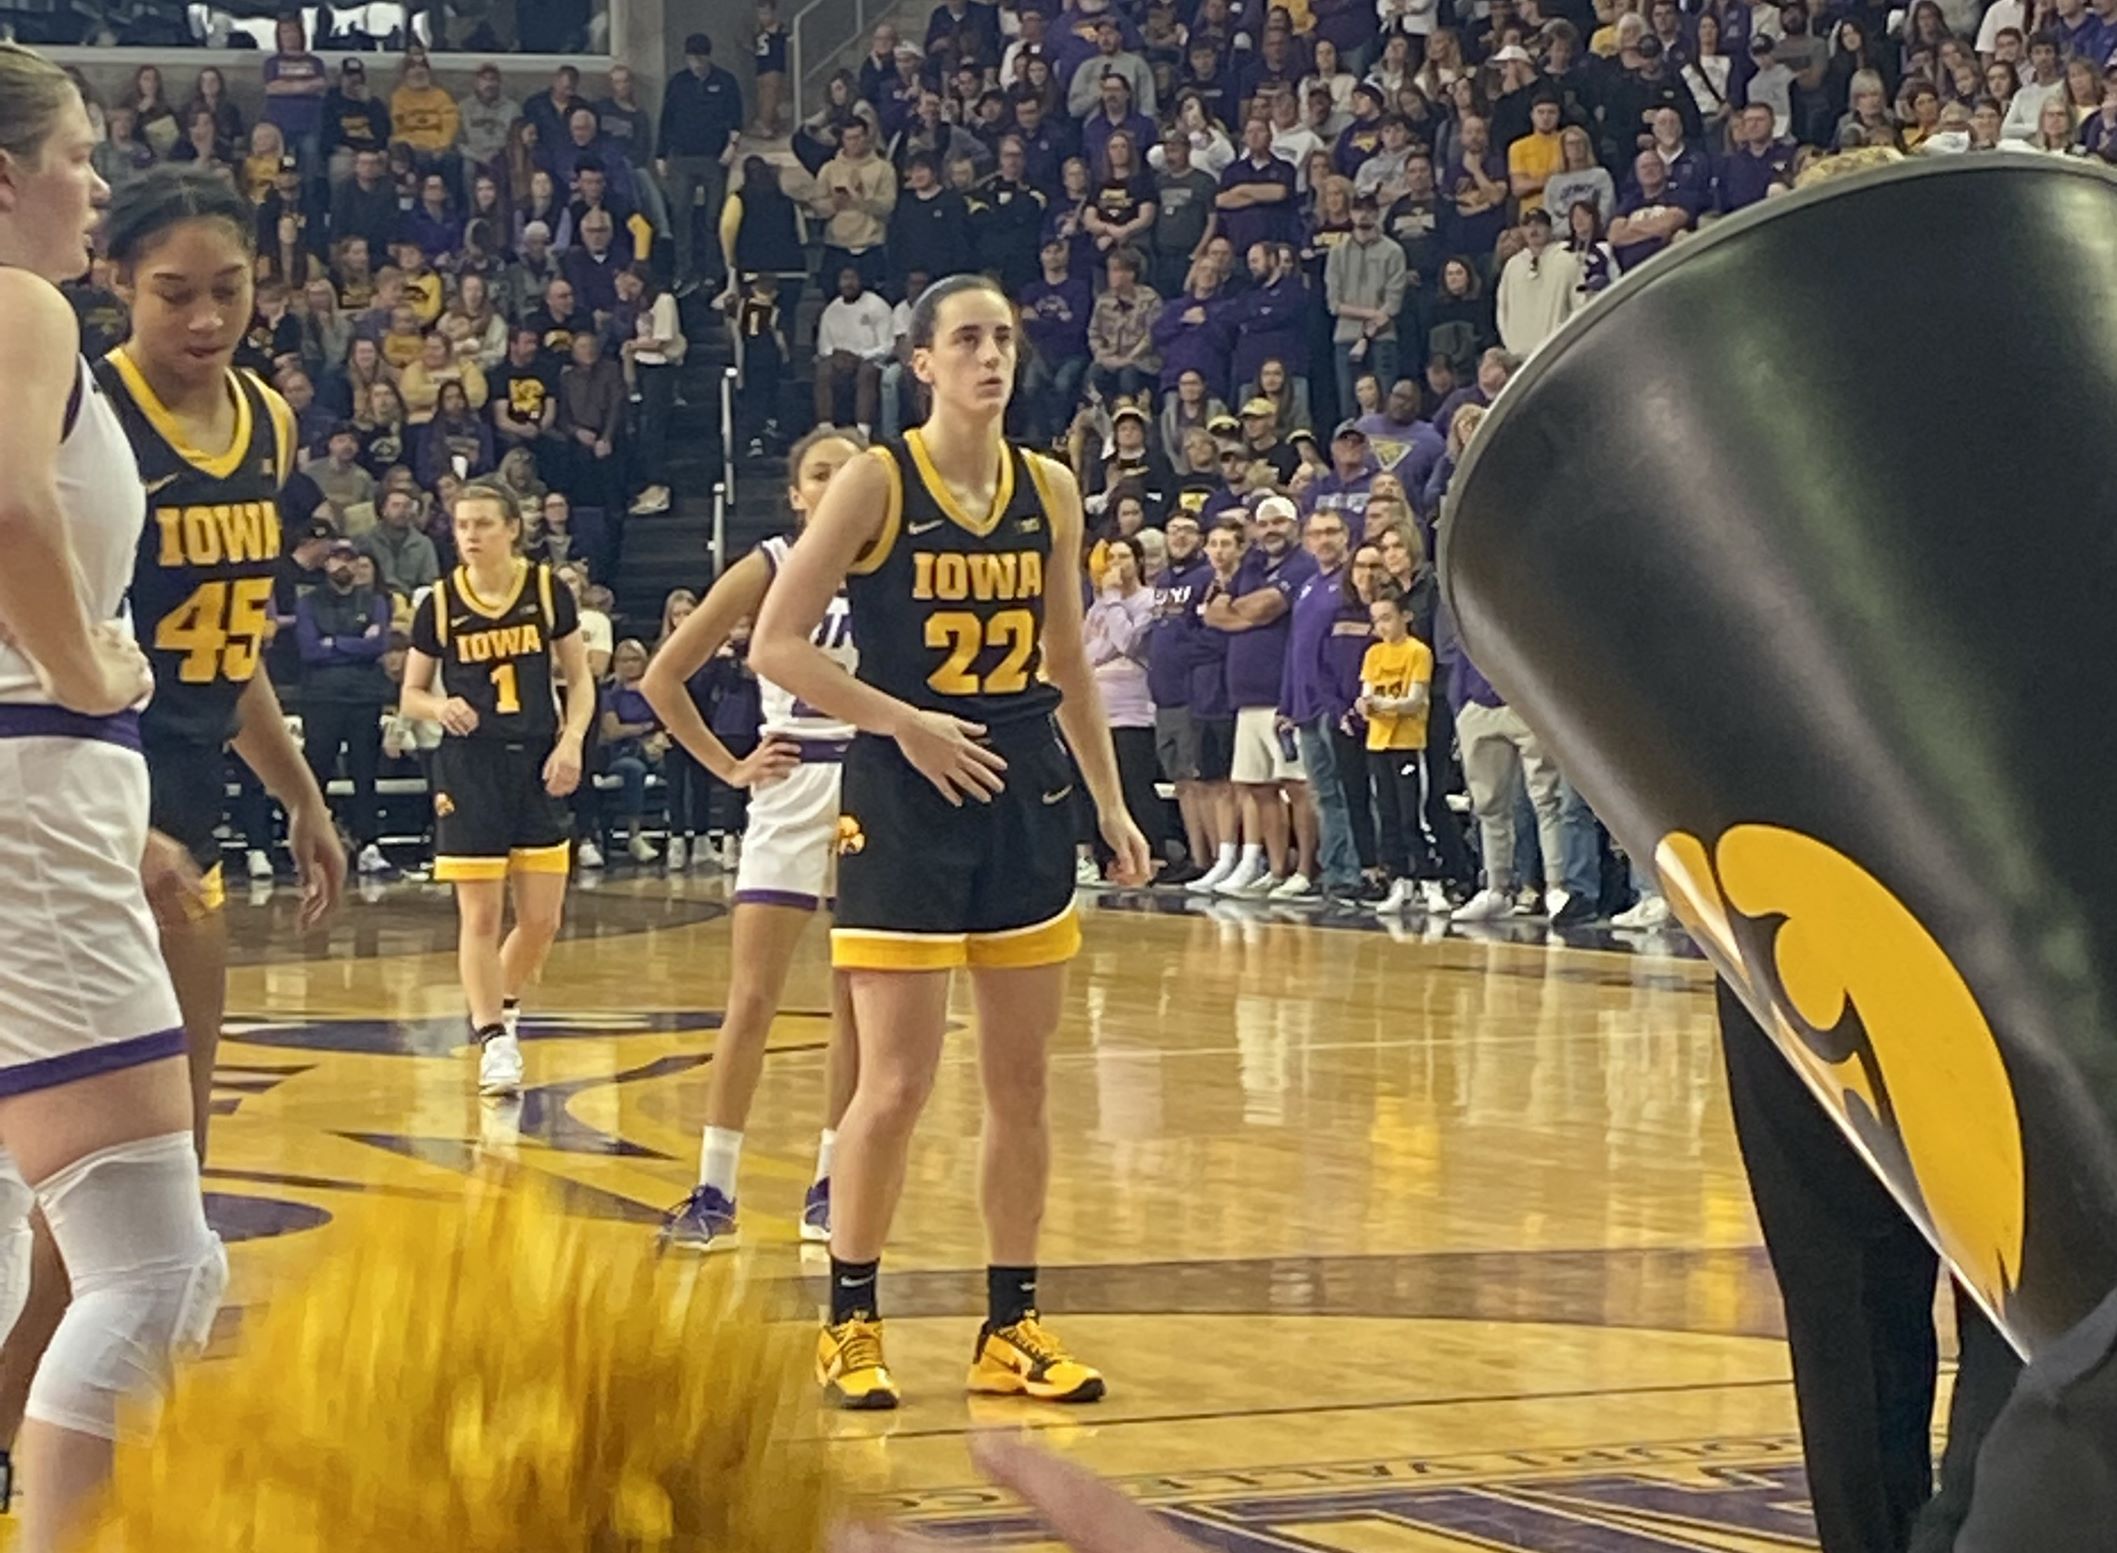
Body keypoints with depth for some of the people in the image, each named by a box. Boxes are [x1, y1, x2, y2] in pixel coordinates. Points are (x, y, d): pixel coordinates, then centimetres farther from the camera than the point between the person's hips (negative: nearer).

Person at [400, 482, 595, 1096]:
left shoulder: (547, 590, 0)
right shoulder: (440, 603, -1)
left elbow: (580, 680, 7)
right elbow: (411, 695, 5)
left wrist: (571, 740, -8)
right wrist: (441, 708, -17)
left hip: (537, 766, 2)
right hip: (470, 768, -1)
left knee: (542, 920, 4)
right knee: (480, 917, -4)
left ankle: (503, 1004, 31)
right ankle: (494, 1042, 3)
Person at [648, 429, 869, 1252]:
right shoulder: (767, 571, -3)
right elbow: (663, 677, -1)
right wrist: (727, 766, -2)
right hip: (792, 792, -2)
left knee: (859, 1002, 6)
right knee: (752, 999, -6)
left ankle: (830, 1186, 15)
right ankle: (714, 1192, -3)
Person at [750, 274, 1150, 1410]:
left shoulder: (1049, 490, 7)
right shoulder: (876, 484, -8)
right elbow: (777, 646, -10)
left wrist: (1110, 802, 12)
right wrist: (905, 722, -16)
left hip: (1025, 793, 5)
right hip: (904, 802, -5)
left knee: (1021, 1079, 7)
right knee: (897, 1084, -5)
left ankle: (1011, 1326, 16)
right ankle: (850, 1323, 9)